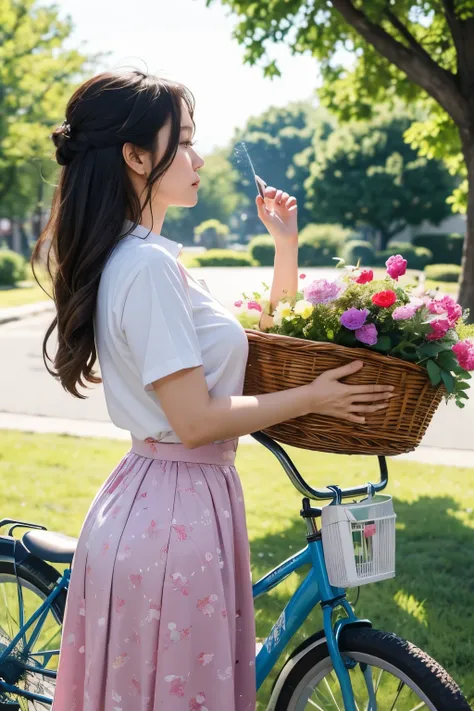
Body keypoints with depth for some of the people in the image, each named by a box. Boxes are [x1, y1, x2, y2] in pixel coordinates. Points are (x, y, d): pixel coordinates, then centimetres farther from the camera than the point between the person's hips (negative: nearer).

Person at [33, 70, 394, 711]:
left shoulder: (145, 256, 12)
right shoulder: (148, 265, -20)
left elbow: (265, 335, 17)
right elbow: (196, 419, -22)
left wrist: (287, 247, 10)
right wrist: (312, 398, -12)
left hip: (169, 503, 10)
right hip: (174, 516, -10)